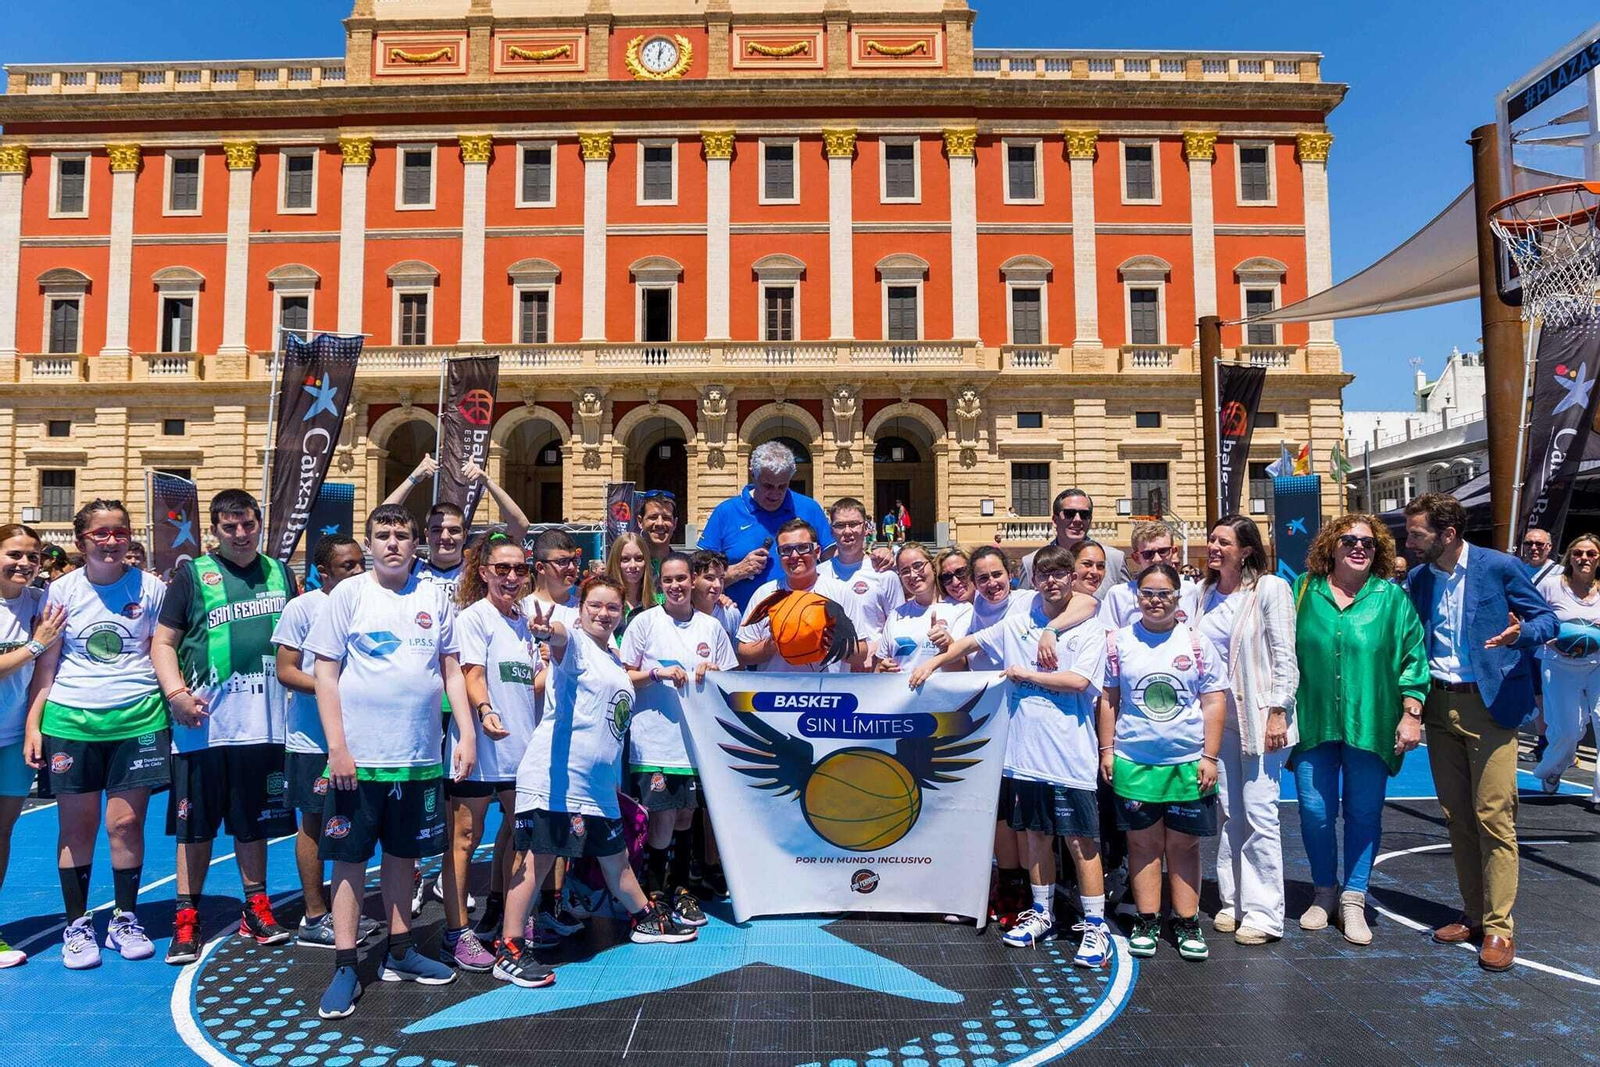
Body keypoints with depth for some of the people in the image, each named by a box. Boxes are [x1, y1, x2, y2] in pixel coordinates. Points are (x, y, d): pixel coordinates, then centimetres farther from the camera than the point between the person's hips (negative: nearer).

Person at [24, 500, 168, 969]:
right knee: (76, 826, 6)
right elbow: (45, 666, 7)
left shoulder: (151, 588, 3)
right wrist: (32, 725, 0)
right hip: (70, 720, 1)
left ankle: (124, 921, 17)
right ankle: (77, 925, 20)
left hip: (137, 720, -1)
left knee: (126, 823, 2)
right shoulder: (62, 590, 4)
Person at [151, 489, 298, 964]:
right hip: (204, 723, -2)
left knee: (255, 819, 13)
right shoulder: (193, 575, 1)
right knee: (195, 822, 5)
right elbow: (163, 642, 0)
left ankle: (256, 907, 25)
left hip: (263, 721, 3)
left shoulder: (280, 573, 10)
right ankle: (186, 918, 17)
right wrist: (177, 693, -16)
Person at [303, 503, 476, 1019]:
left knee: (403, 854, 14)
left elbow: (451, 670, 8)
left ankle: (399, 953, 28)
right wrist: (337, 748, -10)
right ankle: (345, 967, 16)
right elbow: (324, 673, -4)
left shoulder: (435, 596, 5)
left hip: (420, 757, 3)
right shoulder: (349, 594, -3)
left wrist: (466, 734, 0)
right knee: (350, 859, 5)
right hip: (358, 758, -3)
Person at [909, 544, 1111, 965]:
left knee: (1079, 840, 0)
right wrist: (933, 662, 13)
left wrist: (1026, 674, -7)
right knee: (1036, 835, 14)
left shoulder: (1090, 630, -2)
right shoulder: (1017, 626, 10)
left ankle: (1095, 925, 11)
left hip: (1070, 755, -4)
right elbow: (970, 642, 21)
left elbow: (1079, 680, -15)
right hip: (1025, 753, 4)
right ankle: (1042, 915, 29)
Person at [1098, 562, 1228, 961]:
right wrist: (1106, 750, 3)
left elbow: (1214, 701, 2)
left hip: (1187, 761, 0)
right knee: (1143, 843, 7)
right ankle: (1146, 923, 17)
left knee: (1183, 845, 7)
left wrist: (1209, 757, -2)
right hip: (1133, 761, 0)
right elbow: (1109, 700, 7)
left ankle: (1187, 923, 18)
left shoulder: (1196, 642, 1)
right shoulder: (1121, 641, 3)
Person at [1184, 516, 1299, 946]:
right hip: (1216, 715, 5)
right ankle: (1232, 903, 20)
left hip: (1259, 714, -5)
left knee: (1259, 812, -4)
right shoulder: (1199, 594, 10)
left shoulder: (1270, 589, -4)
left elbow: (1284, 655, -7)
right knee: (1228, 812, 10)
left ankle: (1263, 913, 5)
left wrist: (1278, 712, -12)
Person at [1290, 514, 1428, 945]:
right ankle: (1324, 893, 23)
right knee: (1315, 811, 4)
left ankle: (1353, 901, 19)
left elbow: (1412, 658, 2)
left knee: (1364, 813, 6)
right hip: (1313, 721, 1)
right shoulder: (1304, 591, 5)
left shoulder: (1392, 597, 3)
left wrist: (1412, 712, -5)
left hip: (1370, 724, 0)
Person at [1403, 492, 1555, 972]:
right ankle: (1473, 913, 23)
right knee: (1457, 817, 11)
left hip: (1489, 703, -5)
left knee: (1493, 818, -5)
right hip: (1438, 705, 5)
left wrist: (1520, 632, -24)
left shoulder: (1500, 567, -7)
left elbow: (1546, 618, -3)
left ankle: (1498, 928, 5)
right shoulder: (1418, 580, 8)